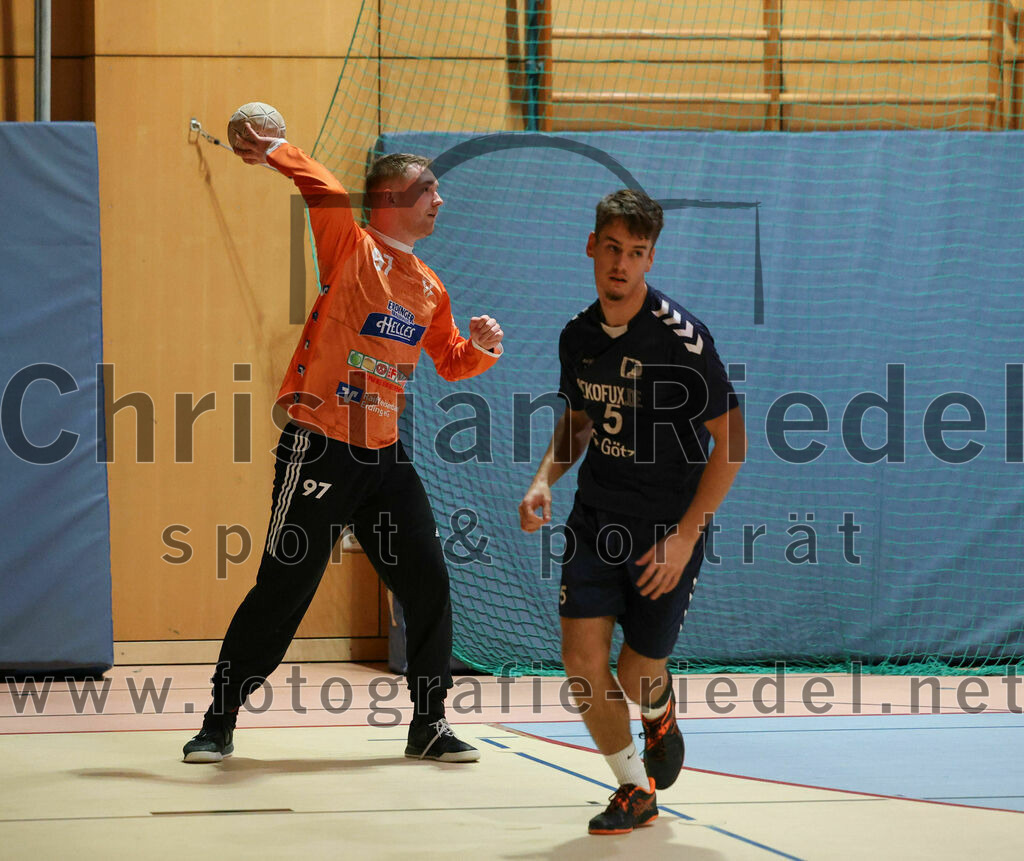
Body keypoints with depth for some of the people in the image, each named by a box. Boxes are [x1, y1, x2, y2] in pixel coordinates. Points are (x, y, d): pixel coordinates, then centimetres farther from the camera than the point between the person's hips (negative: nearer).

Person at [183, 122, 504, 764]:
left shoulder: (430, 288, 16)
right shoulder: (353, 250, -4)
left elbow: (451, 361, 27)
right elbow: (328, 193, -23)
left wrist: (481, 347, 8)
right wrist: (280, 154, -17)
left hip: (386, 456, 7)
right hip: (321, 446, -7)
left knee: (428, 582, 4)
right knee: (283, 589, -4)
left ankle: (430, 724, 17)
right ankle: (220, 722, 8)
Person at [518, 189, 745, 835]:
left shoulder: (681, 335, -17)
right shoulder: (578, 337, 0)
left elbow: (731, 438, -14)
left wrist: (685, 535, -17)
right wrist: (544, 479, 0)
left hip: (669, 527, -4)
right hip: (597, 516, 4)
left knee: (638, 674, 2)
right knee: (582, 656, -10)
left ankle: (660, 716, 42)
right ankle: (636, 792, 11)